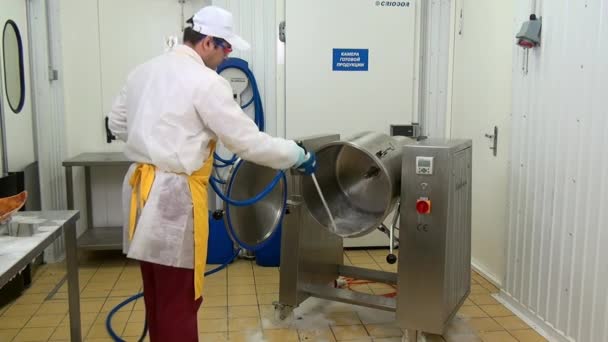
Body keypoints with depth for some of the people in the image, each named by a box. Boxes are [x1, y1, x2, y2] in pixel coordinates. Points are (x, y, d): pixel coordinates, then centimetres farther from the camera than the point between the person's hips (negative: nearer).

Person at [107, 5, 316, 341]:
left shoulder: (143, 71, 10)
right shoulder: (205, 82, -14)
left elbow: (117, 123, 20)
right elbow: (248, 140, -13)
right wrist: (297, 155, -1)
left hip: (143, 188, 9)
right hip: (173, 196, -9)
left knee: (158, 295, 21)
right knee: (179, 300, 3)